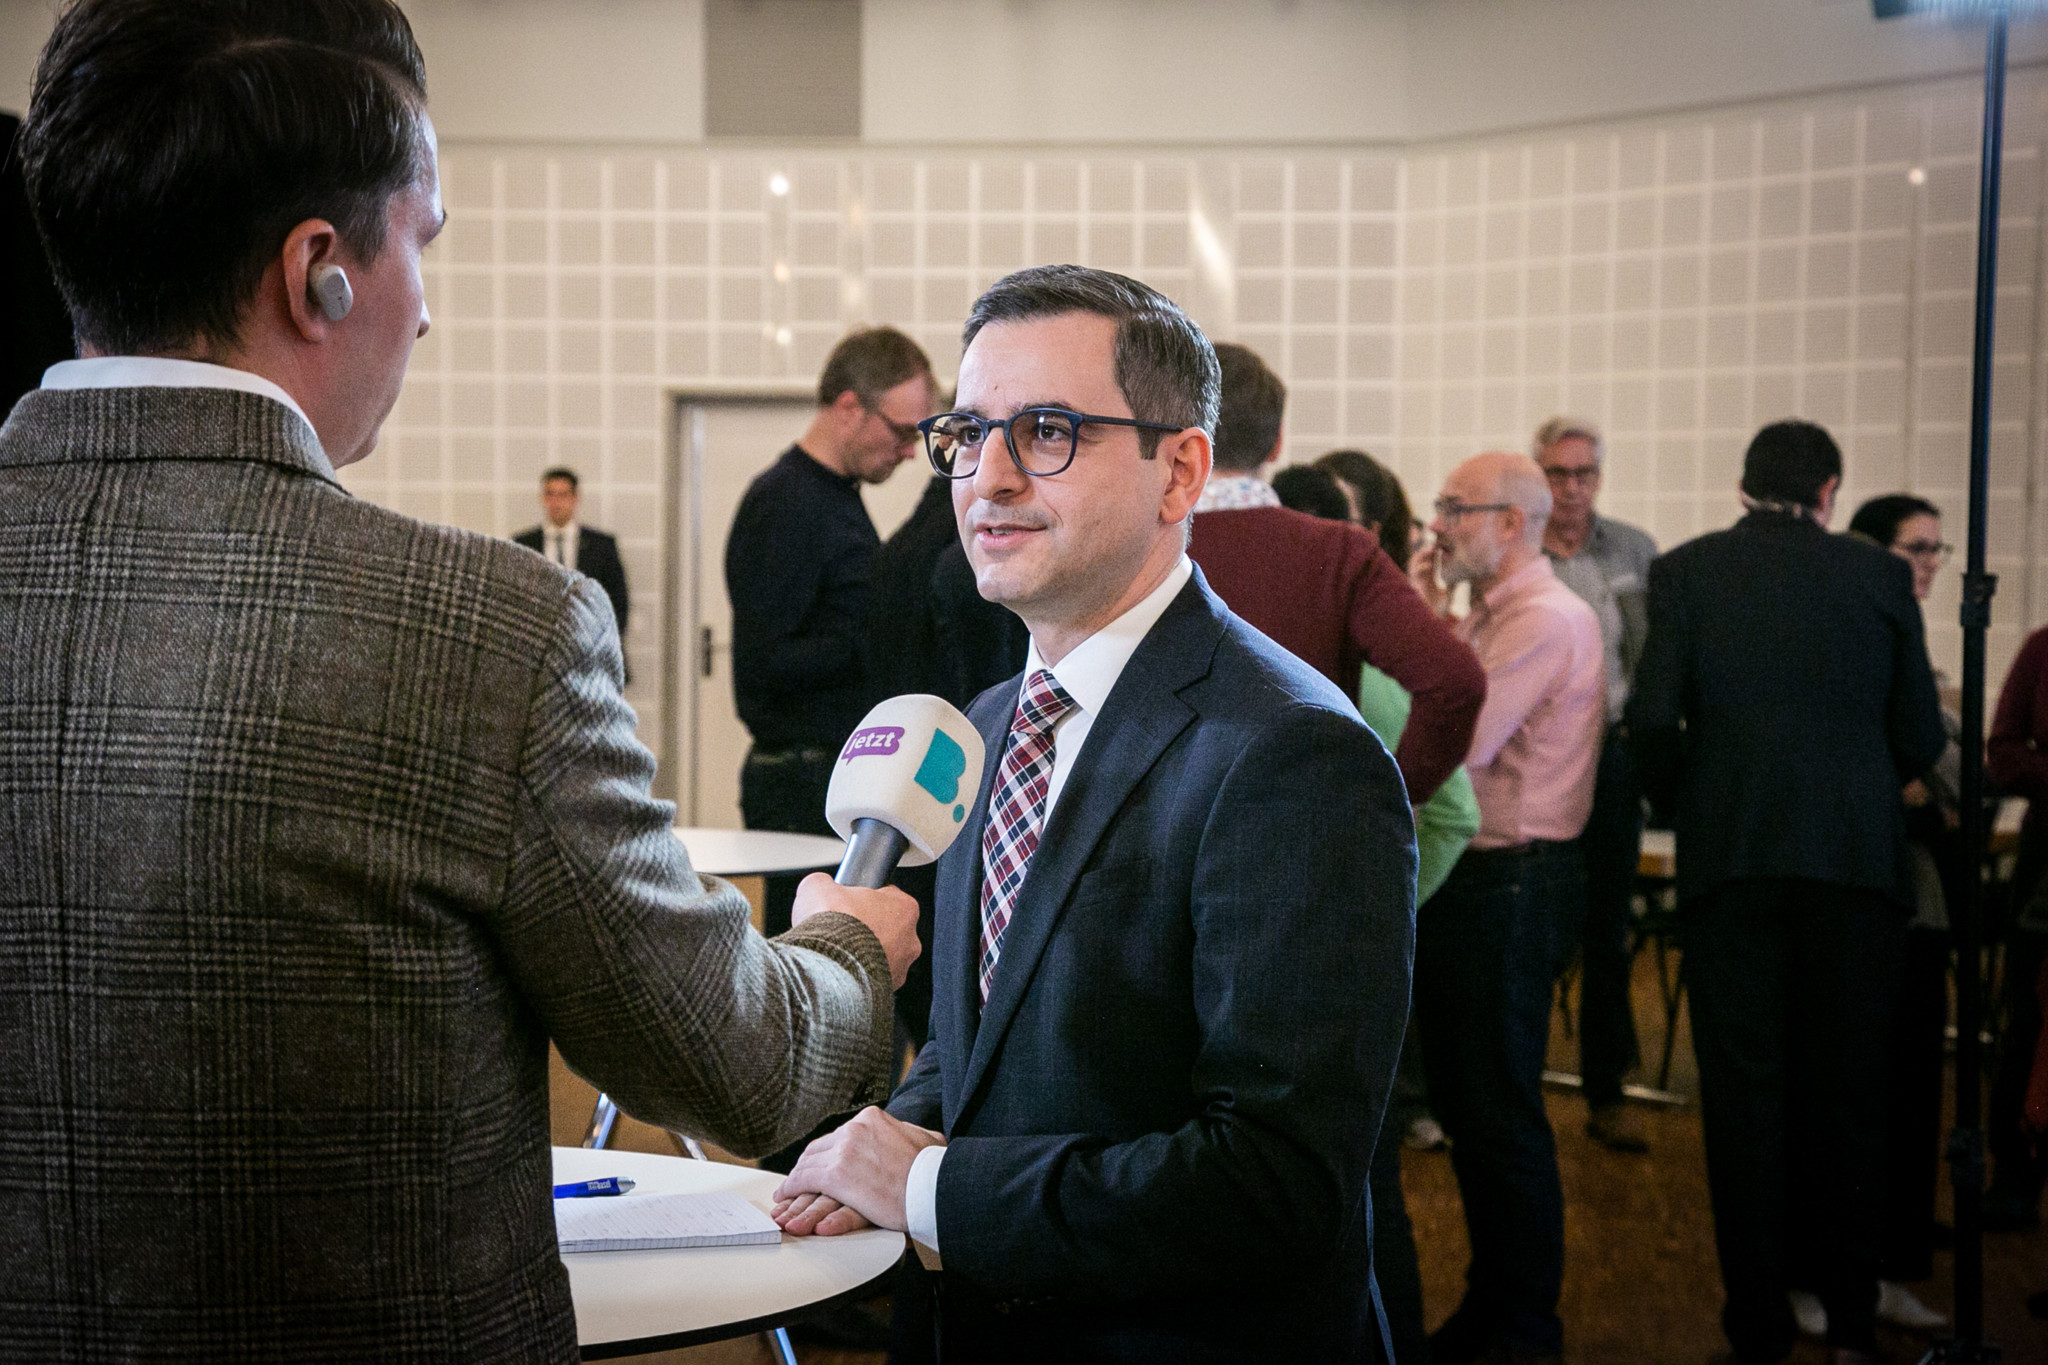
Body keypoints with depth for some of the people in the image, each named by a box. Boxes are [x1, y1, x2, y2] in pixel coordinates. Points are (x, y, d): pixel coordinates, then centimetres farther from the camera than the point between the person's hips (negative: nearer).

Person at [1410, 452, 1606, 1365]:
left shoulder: (1547, 619, -15)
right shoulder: (1480, 619, 16)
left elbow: (1457, 740, -22)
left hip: (1512, 886, -10)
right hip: (1461, 878, 10)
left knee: (1501, 1113, -1)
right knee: (1462, 1106, 16)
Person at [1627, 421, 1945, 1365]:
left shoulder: (1685, 571, 1)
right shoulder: (1878, 576, 4)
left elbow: (1652, 719, -7)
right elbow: (1921, 739, 4)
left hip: (1729, 860, -1)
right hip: (1859, 855, 1)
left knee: (1743, 1087, 5)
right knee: (1845, 1089, 10)